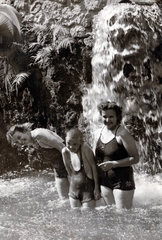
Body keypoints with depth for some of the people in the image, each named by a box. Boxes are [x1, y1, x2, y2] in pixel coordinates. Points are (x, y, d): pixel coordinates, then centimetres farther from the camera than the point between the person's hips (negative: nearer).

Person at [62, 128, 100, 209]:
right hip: (74, 189, 5)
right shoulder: (65, 151, -5)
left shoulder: (85, 148, -19)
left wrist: (96, 187, -11)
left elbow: (94, 167, -14)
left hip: (87, 189, -5)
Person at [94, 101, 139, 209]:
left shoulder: (122, 134, -15)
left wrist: (113, 164, -21)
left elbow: (135, 158, -15)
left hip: (122, 181, -6)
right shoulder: (98, 133, 6)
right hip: (105, 181, 6)